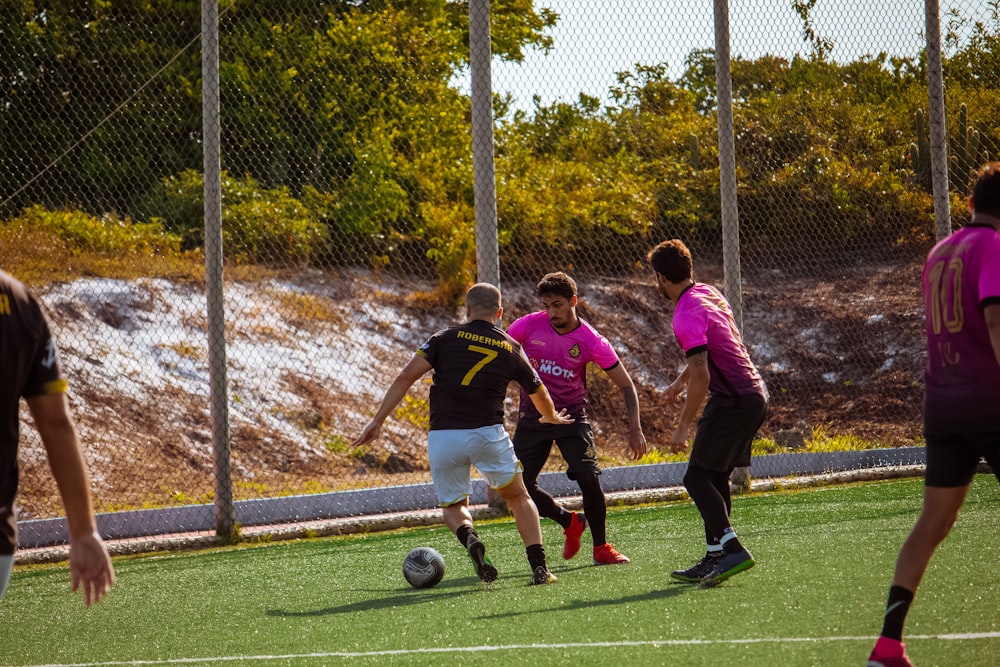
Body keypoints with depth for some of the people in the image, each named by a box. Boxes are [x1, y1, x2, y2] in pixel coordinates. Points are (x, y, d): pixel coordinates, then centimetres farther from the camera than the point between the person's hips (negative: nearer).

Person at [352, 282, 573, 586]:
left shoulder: (446, 338, 6)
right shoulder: (511, 350, 10)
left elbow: (406, 376, -4)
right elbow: (540, 396, 25)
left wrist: (377, 421, -2)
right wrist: (552, 418, 48)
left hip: (442, 436, 0)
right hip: (488, 433, 0)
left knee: (454, 506, 20)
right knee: (519, 498, 20)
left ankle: (469, 537, -14)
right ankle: (539, 567, 6)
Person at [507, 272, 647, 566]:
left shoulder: (592, 342, -13)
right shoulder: (528, 326, -11)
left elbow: (626, 384, -8)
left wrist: (635, 428, -16)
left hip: (572, 417, -2)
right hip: (532, 417, 2)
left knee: (588, 478, -18)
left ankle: (601, 548, 2)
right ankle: (570, 522, 22)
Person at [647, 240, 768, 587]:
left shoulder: (687, 315, -18)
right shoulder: (709, 293, 12)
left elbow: (702, 376, -23)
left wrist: (683, 426, -18)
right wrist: (681, 380, 39)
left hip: (733, 401, -10)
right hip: (754, 393, 10)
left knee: (698, 478, -10)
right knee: (715, 478, 14)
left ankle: (732, 550, -20)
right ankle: (715, 559, 15)